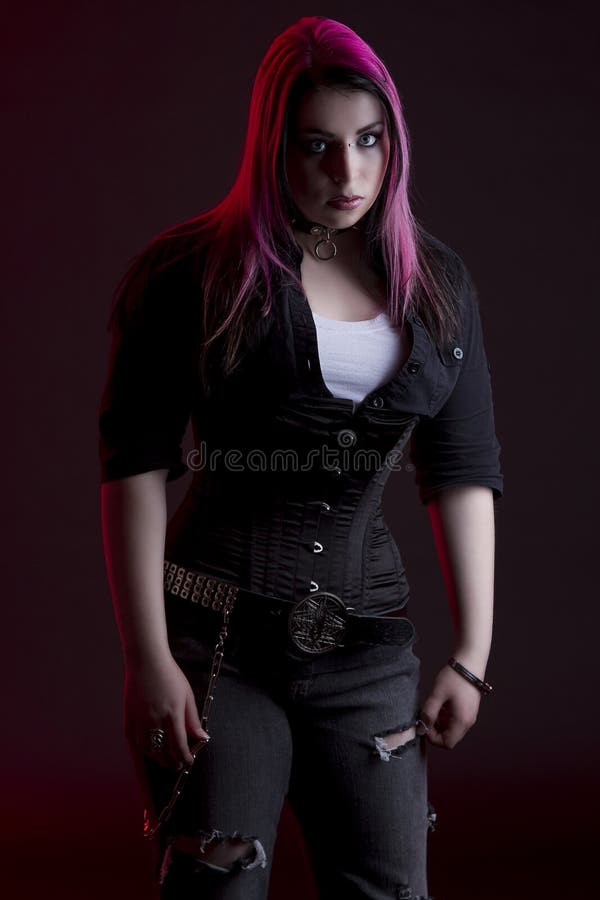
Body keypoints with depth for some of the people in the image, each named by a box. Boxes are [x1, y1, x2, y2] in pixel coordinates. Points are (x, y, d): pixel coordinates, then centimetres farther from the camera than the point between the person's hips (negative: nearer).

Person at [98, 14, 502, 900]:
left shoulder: (436, 284, 8)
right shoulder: (189, 272, -4)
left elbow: (464, 472, 9)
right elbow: (134, 467, -7)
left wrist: (471, 653, 5)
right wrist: (147, 659, -11)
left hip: (369, 643, 4)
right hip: (216, 640, -3)